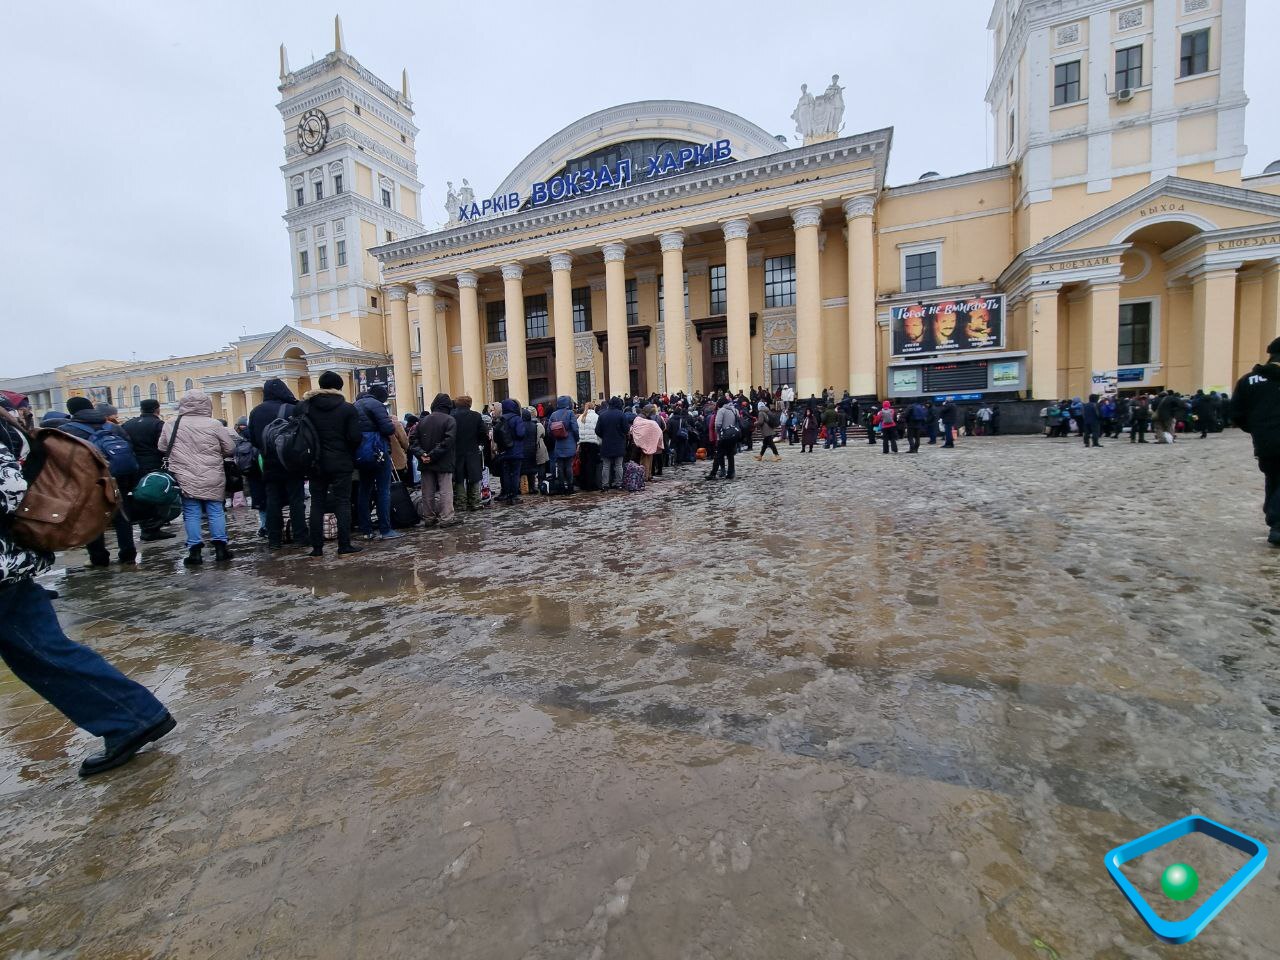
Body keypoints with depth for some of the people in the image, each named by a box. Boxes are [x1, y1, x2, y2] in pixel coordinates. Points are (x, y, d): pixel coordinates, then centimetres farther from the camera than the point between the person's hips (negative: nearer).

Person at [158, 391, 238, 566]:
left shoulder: (171, 425, -2)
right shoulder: (214, 425, -9)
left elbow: (162, 448, 11)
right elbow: (230, 448, -2)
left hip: (185, 478, 1)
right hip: (212, 479, -1)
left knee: (191, 514, 7)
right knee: (216, 511, 7)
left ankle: (195, 551, 8)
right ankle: (220, 548, 8)